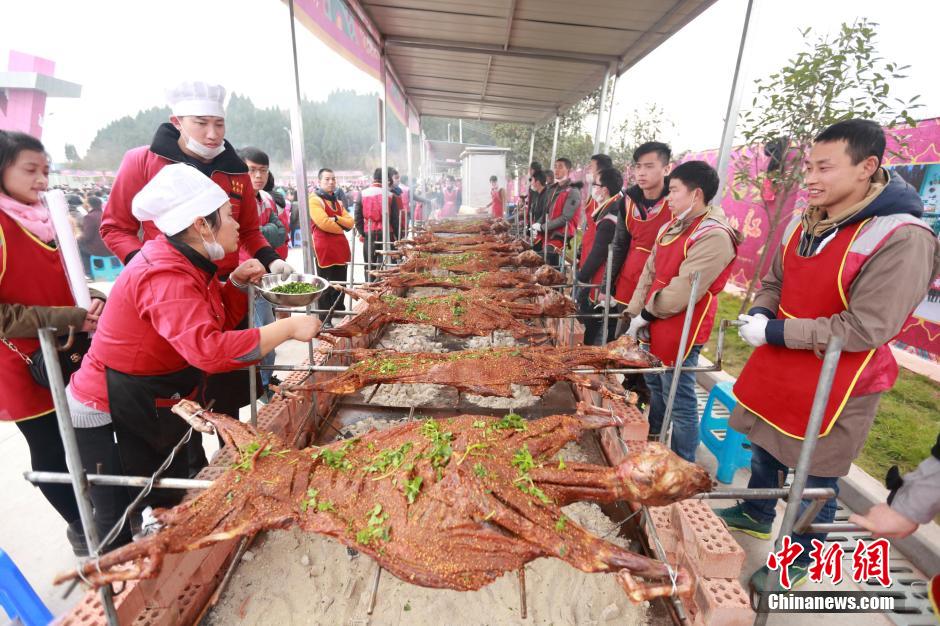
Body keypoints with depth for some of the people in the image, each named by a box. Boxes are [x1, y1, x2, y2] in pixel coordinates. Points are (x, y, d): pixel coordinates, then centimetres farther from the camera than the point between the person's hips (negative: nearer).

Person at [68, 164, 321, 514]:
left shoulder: (185, 261, 2)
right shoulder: (164, 276, -29)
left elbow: (219, 323, 9)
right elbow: (209, 349, -42)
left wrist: (237, 283, -7)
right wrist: (288, 328, -39)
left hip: (158, 404, 9)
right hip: (115, 414, -9)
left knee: (176, 502, 21)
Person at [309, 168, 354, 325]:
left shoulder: (337, 201, 21)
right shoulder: (314, 200, -5)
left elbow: (351, 222, 8)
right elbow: (324, 223, -19)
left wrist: (336, 219, -10)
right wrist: (342, 227, -3)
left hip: (341, 248, 8)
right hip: (324, 249, -8)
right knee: (326, 287, -2)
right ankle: (325, 321, 7)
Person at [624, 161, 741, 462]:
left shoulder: (714, 236, -19)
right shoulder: (671, 228, 9)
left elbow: (684, 289, -24)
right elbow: (649, 273, 9)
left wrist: (646, 315, -14)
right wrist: (635, 313, 2)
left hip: (682, 332, -9)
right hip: (656, 326, 9)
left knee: (678, 402, 2)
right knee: (654, 387, 23)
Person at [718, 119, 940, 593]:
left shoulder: (902, 239, -21)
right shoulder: (804, 222, 2)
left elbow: (864, 330, -23)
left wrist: (774, 331, -22)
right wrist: (760, 313, -8)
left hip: (833, 386, -7)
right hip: (778, 369, 7)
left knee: (814, 481, 13)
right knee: (764, 450, 25)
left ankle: (800, 559, 37)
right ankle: (756, 514, 50)